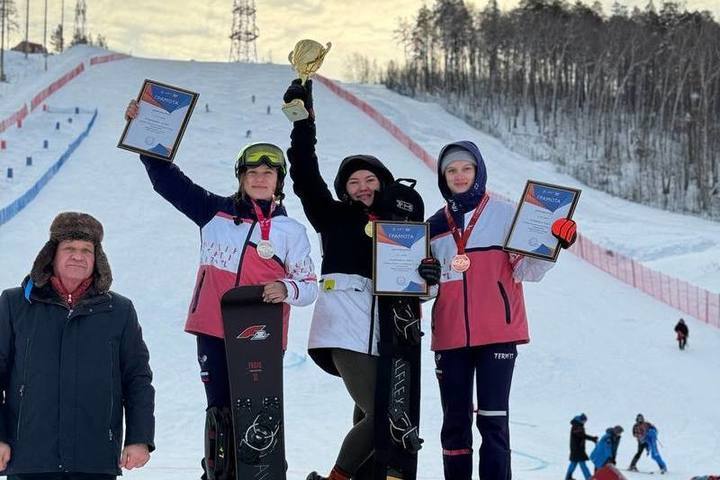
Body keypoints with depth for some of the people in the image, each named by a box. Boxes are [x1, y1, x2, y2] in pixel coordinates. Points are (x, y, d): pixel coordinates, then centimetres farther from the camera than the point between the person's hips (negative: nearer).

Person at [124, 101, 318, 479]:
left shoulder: (291, 231, 5)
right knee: (221, 412, 3)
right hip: (213, 331, 1)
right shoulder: (215, 213, 8)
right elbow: (168, 179, 11)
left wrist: (286, 289, -19)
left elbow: (309, 286, 4)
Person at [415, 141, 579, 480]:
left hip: (497, 334, -4)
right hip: (450, 337, 4)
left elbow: (527, 271, -2)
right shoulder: (435, 227, 12)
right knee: (455, 422, 8)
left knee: (492, 421, -7)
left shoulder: (504, 214, 2)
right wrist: (426, 277, -2)